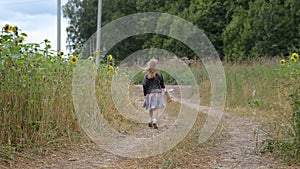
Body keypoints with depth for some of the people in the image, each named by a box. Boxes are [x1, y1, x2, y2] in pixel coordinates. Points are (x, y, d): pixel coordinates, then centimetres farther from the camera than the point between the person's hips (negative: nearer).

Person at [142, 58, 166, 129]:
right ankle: (154, 122, -18)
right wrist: (163, 88, 29)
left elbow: (144, 85, -4)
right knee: (155, 108, -6)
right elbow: (162, 83, 7)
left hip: (149, 93, 3)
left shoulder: (146, 76, -1)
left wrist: (145, 94, 5)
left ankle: (151, 121, 23)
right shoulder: (158, 75, -5)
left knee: (151, 108, 16)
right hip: (157, 93, -3)